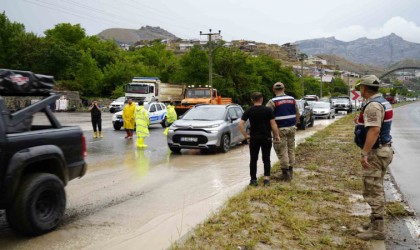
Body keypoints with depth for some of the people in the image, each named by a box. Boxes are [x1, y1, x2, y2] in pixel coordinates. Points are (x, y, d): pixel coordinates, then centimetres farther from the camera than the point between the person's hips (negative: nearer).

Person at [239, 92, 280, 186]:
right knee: (266, 159, 9)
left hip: (254, 138, 1)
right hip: (266, 138, -1)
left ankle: (253, 180, 11)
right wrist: (276, 136, 2)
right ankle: (266, 177, 0)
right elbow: (273, 124, -7)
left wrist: (246, 135, -1)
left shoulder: (249, 111, -1)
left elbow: (241, 124, -9)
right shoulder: (268, 110, -4)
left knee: (253, 159, 9)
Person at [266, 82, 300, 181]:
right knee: (291, 149, 14)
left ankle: (285, 173, 3)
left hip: (280, 129, -5)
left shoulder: (272, 101, -9)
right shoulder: (292, 99, 6)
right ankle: (290, 171, 21)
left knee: (282, 151, 1)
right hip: (291, 128, 5)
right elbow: (298, 114, 11)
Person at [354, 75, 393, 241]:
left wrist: (364, 153, -29)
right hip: (383, 149, 11)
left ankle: (377, 229, -2)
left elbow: (374, 130, -29)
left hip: (375, 152, -11)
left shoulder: (373, 105, -20)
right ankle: (376, 222, 30)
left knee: (372, 191, -6)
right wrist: (362, 123, 34)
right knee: (377, 188, 19)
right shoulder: (382, 102, 13)